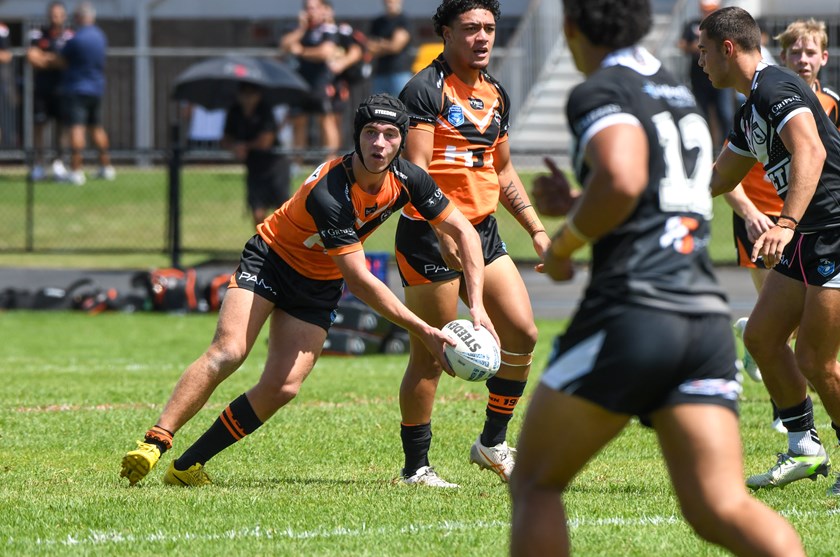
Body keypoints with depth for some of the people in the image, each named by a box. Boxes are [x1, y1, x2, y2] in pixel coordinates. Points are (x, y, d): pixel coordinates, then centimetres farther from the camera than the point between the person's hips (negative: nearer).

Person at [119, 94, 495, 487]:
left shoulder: (406, 179, -15)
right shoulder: (328, 194, -34)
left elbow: (463, 231, -3)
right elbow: (360, 281, -33)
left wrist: (477, 305, -14)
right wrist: (423, 331, -31)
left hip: (319, 285, 5)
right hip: (270, 259, -5)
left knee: (282, 387, -11)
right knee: (227, 353, -26)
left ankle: (186, 468, -6)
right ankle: (153, 444, -24)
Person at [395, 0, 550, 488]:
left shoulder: (495, 94, 14)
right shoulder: (426, 90, -11)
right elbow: (415, 170, -19)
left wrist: (536, 229, 19)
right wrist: (443, 232, -29)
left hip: (483, 230, 7)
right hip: (430, 235, -7)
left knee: (523, 333, 0)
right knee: (431, 357, -4)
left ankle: (493, 443, 16)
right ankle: (416, 467, 6)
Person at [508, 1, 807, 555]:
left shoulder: (600, 92, -2)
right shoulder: (682, 94, 23)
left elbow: (621, 180, -22)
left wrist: (564, 242, -6)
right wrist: (575, 204, 37)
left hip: (630, 312, -7)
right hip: (708, 317, 7)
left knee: (535, 483, 10)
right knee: (720, 507, -5)